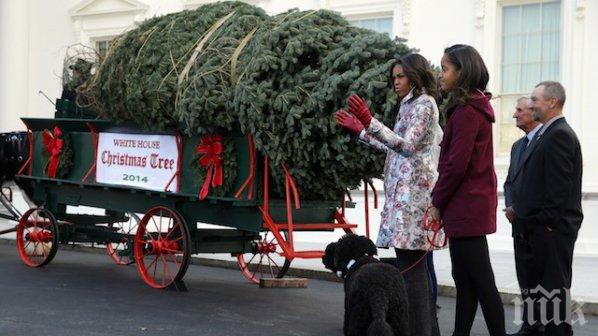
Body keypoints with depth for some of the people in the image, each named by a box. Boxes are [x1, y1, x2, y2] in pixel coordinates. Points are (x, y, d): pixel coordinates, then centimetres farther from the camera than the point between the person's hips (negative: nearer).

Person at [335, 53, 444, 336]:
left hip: (412, 192, -10)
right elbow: (395, 148, 25)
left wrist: (370, 122, -25)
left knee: (410, 266, -13)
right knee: (415, 267, 8)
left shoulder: (423, 103, -6)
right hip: (404, 192, 10)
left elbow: (407, 146, -17)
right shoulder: (412, 105, 23)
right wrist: (360, 130, 27)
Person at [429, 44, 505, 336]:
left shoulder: (466, 112, -15)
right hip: (473, 205, 10)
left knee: (480, 283, -6)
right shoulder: (476, 108, 15)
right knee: (464, 279, 13)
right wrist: (441, 201, 16)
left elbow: (456, 165, -19)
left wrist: (437, 203, -9)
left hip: (466, 206, -10)